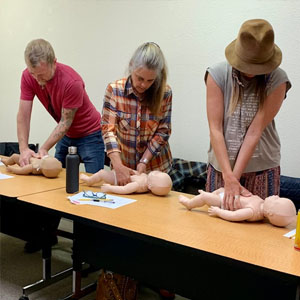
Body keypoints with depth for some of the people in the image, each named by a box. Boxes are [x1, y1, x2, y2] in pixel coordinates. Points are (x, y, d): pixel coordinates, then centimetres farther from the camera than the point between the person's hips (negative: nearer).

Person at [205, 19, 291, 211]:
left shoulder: (277, 80, -9)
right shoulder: (217, 75, -9)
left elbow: (255, 131, -15)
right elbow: (215, 129, -14)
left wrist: (235, 177, -17)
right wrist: (228, 178, -20)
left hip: (262, 168, 0)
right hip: (222, 165, 1)